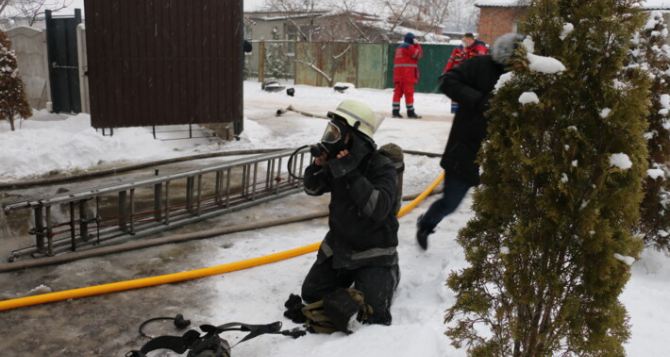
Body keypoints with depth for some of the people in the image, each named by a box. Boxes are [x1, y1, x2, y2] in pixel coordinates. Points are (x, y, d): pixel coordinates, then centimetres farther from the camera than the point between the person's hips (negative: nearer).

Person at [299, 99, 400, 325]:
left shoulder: (382, 168, -21)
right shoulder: (339, 160, -6)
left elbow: (379, 209, -36)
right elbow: (313, 189, 5)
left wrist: (352, 175, -39)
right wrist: (318, 166, -16)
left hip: (373, 251, -6)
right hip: (338, 244, 6)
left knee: (370, 314, -14)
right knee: (311, 294, 10)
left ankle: (389, 276, 14)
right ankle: (349, 277, 31)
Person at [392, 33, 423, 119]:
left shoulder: (399, 48, 20)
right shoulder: (409, 47, -8)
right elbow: (418, 54, -5)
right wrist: (417, 45, 7)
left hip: (397, 73, 8)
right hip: (407, 74, -8)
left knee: (398, 92, 5)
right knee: (409, 92, -4)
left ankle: (395, 111, 2)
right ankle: (410, 112, -1)